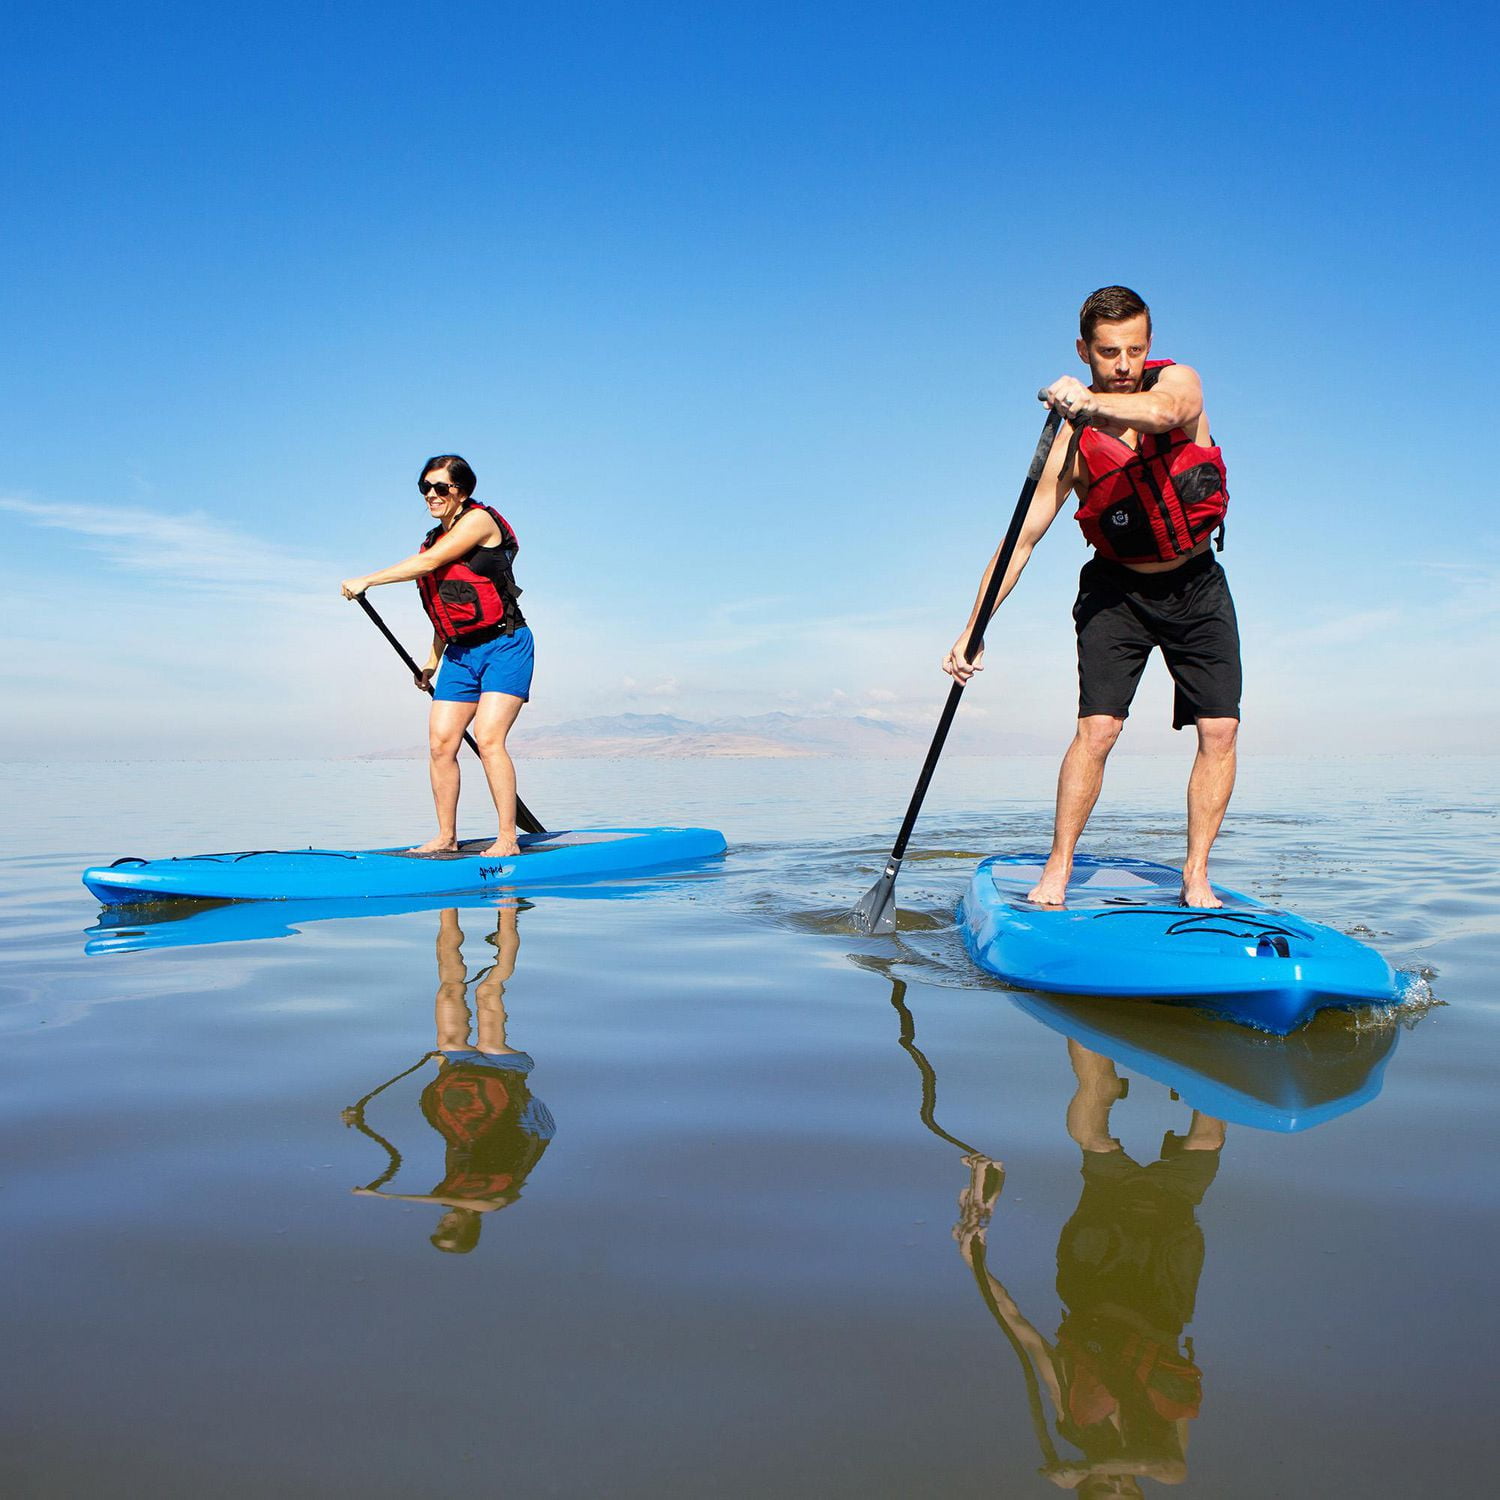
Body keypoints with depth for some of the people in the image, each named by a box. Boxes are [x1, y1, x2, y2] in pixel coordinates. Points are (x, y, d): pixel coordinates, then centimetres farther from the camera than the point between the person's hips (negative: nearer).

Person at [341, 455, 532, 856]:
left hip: (504, 646, -8)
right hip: (461, 654, 8)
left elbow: (429, 563, -19)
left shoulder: (479, 520, -8)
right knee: (440, 744, -1)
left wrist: (367, 580, -17)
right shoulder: (435, 539, 17)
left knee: (488, 738, -18)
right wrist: (432, 661, 18)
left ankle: (507, 839, -14)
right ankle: (446, 837, 8)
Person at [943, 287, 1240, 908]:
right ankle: (1057, 869, -5)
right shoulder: (1073, 441, -15)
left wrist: (1089, 402, -56)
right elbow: (1022, 538, -18)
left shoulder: (1178, 381, -12)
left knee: (1220, 731, -6)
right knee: (1097, 728, -16)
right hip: (1117, 590, -2)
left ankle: (1195, 876, 2)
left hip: (1197, 586, 2)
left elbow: (1162, 412, -38)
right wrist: (973, 629, -25)